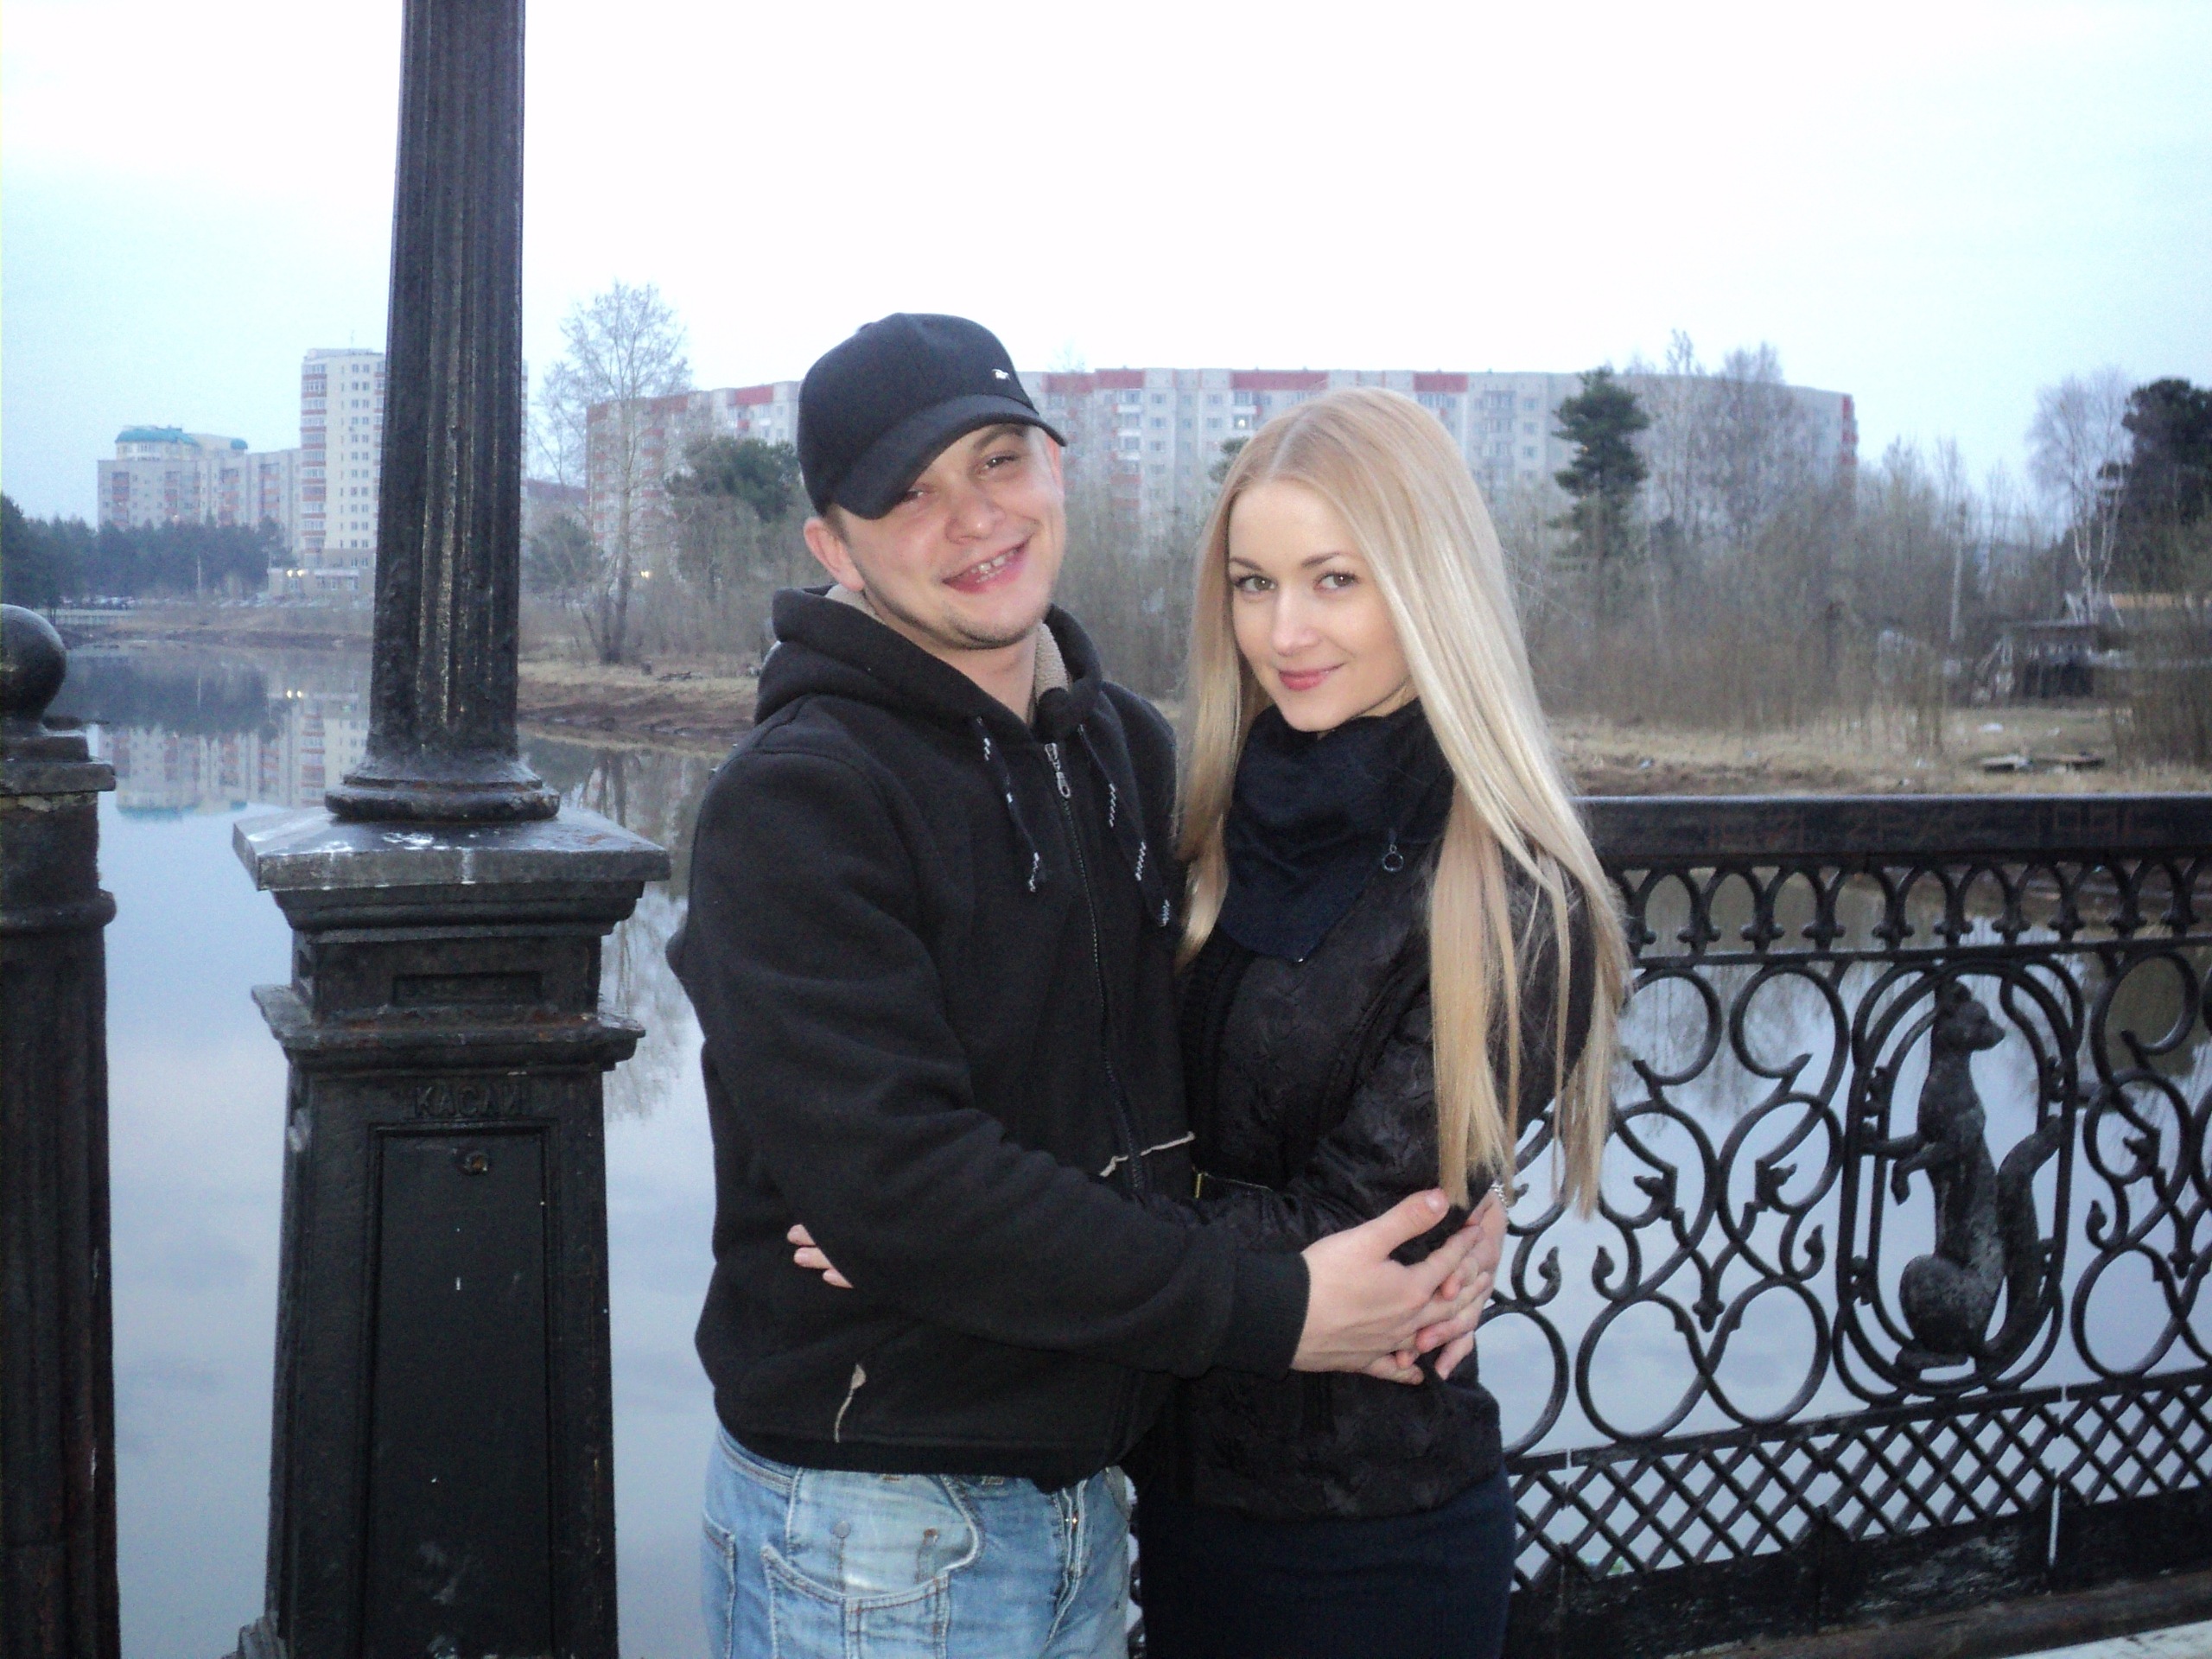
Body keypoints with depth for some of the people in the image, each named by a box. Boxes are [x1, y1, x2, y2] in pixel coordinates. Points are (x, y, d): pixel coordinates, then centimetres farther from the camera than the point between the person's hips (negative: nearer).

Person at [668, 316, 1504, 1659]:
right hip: (875, 1535, -6)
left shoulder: (1132, 753, 7)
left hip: (1088, 1504, 7)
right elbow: (895, 1180, -25)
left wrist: (1448, 1215, -6)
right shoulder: (797, 802, -16)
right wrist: (1268, 1310, -21)